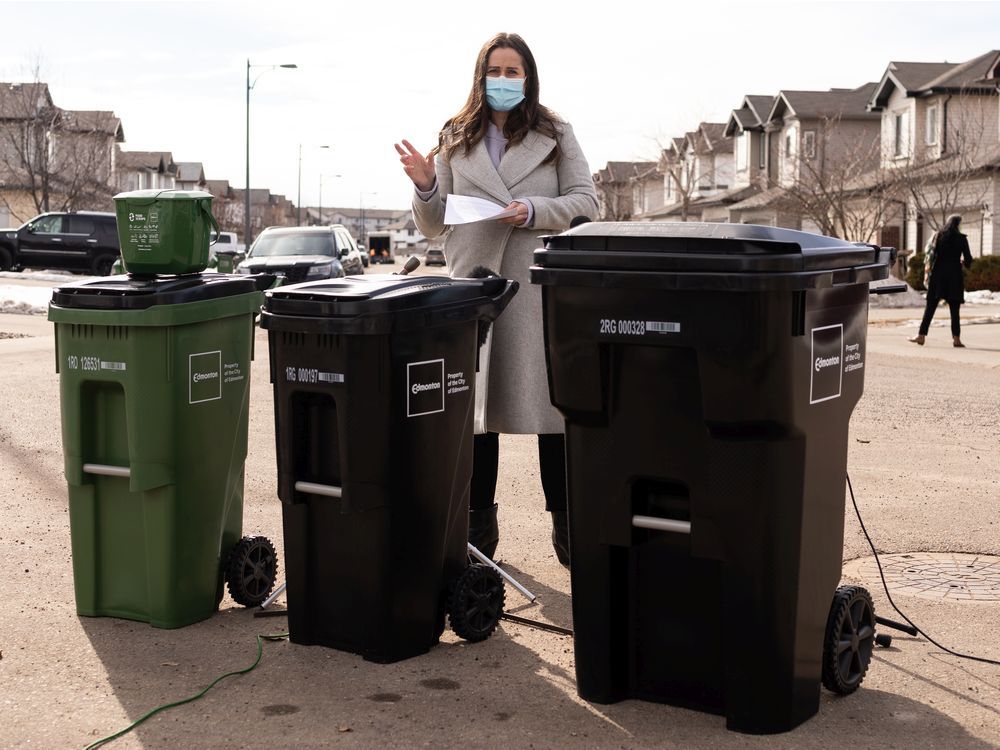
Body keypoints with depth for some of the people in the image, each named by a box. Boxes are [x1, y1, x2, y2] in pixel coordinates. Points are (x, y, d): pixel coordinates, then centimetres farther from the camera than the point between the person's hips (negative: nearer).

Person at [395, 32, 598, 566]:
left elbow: (585, 202, 3)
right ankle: (479, 522, 16)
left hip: (540, 286, -1)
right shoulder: (454, 140, 13)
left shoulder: (556, 136, 9)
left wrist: (534, 211, -13)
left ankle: (565, 523, 8)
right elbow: (433, 226, 14)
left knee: (551, 402, -1)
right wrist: (424, 187, -6)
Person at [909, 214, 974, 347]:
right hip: (954, 276, -1)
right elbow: (968, 259, 0)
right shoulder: (961, 239, -2)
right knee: (954, 308, 4)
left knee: (930, 306, 3)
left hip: (938, 274, 1)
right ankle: (956, 338, 1)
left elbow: (932, 255, -2)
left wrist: (929, 273, 5)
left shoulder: (939, 236, 2)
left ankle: (921, 335, 0)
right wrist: (964, 262, 22)